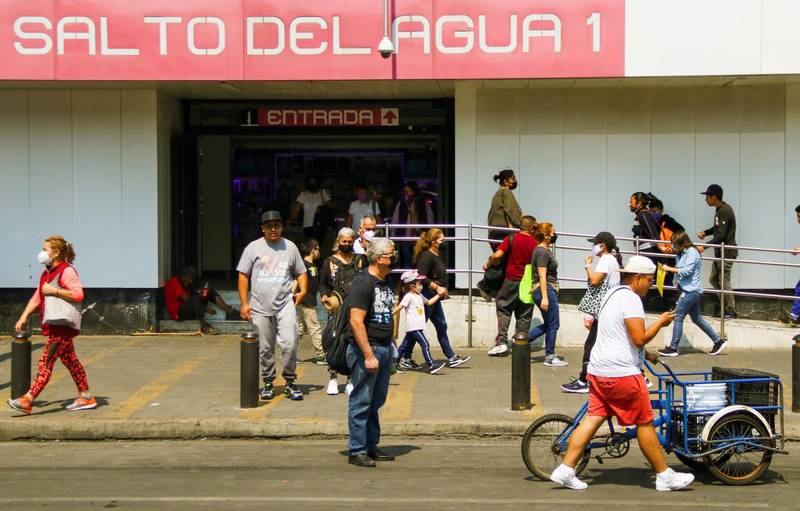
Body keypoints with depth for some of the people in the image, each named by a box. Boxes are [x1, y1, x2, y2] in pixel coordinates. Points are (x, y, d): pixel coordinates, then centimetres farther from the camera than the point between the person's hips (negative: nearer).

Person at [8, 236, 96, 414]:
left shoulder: (66, 271, -12)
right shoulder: (47, 274, 17)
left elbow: (78, 294, -23)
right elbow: (36, 298, 18)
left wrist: (54, 291, -21)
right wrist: (24, 317, 8)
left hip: (62, 326, -10)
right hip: (54, 326, 10)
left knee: (46, 361, -11)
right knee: (70, 361, 14)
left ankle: (27, 400, -14)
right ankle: (85, 397, 21)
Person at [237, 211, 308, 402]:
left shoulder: (290, 247, 10)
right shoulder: (253, 248, 6)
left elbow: (301, 272, 18)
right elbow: (243, 276, 6)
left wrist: (302, 291, -1)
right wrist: (244, 303, -1)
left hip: (285, 304, 0)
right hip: (260, 307, 0)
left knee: (289, 343, -14)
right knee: (265, 349, 7)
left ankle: (290, 382, 2)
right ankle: (268, 384, 21)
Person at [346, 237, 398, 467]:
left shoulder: (385, 282, 14)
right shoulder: (363, 283, -14)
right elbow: (356, 321, -20)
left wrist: (388, 348, 18)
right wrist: (369, 355, -23)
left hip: (385, 348, 9)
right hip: (367, 348, -9)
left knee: (376, 402, 15)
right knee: (361, 402, -2)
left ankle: (371, 446, 24)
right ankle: (356, 451, 4)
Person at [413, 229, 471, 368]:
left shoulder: (438, 255, 13)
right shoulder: (426, 256, -17)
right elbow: (422, 277, -24)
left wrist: (442, 289, 11)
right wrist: (437, 287, -22)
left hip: (434, 297, 10)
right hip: (426, 296, -10)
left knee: (442, 326, 11)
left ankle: (452, 358, 16)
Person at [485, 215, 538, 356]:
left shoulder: (511, 239, -5)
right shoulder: (534, 243, -2)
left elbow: (497, 255, -15)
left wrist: (488, 264, 3)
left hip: (511, 280, -1)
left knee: (503, 309, 7)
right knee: (524, 315, 9)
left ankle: (501, 341, -5)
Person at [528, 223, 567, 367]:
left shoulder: (545, 250, 15)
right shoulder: (542, 253, -16)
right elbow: (542, 276, -21)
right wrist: (544, 297, -24)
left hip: (549, 290, 10)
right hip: (546, 290, -10)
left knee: (547, 324, 16)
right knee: (553, 325, -1)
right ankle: (550, 357, 8)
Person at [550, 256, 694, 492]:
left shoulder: (612, 295, 19)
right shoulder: (631, 299, -14)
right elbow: (640, 338, -20)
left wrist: (645, 354, 27)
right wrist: (661, 322, -5)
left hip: (598, 370, 9)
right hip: (621, 373, -9)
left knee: (593, 418, 7)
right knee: (645, 423, 1)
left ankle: (565, 470, 0)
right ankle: (665, 476, 11)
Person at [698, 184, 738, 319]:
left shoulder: (725, 211, -19)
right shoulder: (719, 209, 12)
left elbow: (721, 235, -23)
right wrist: (705, 232, 8)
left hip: (727, 252, -10)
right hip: (719, 252, 10)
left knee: (724, 281, -7)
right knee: (714, 279, 12)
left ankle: (731, 311, 1)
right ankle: (726, 304, 19)